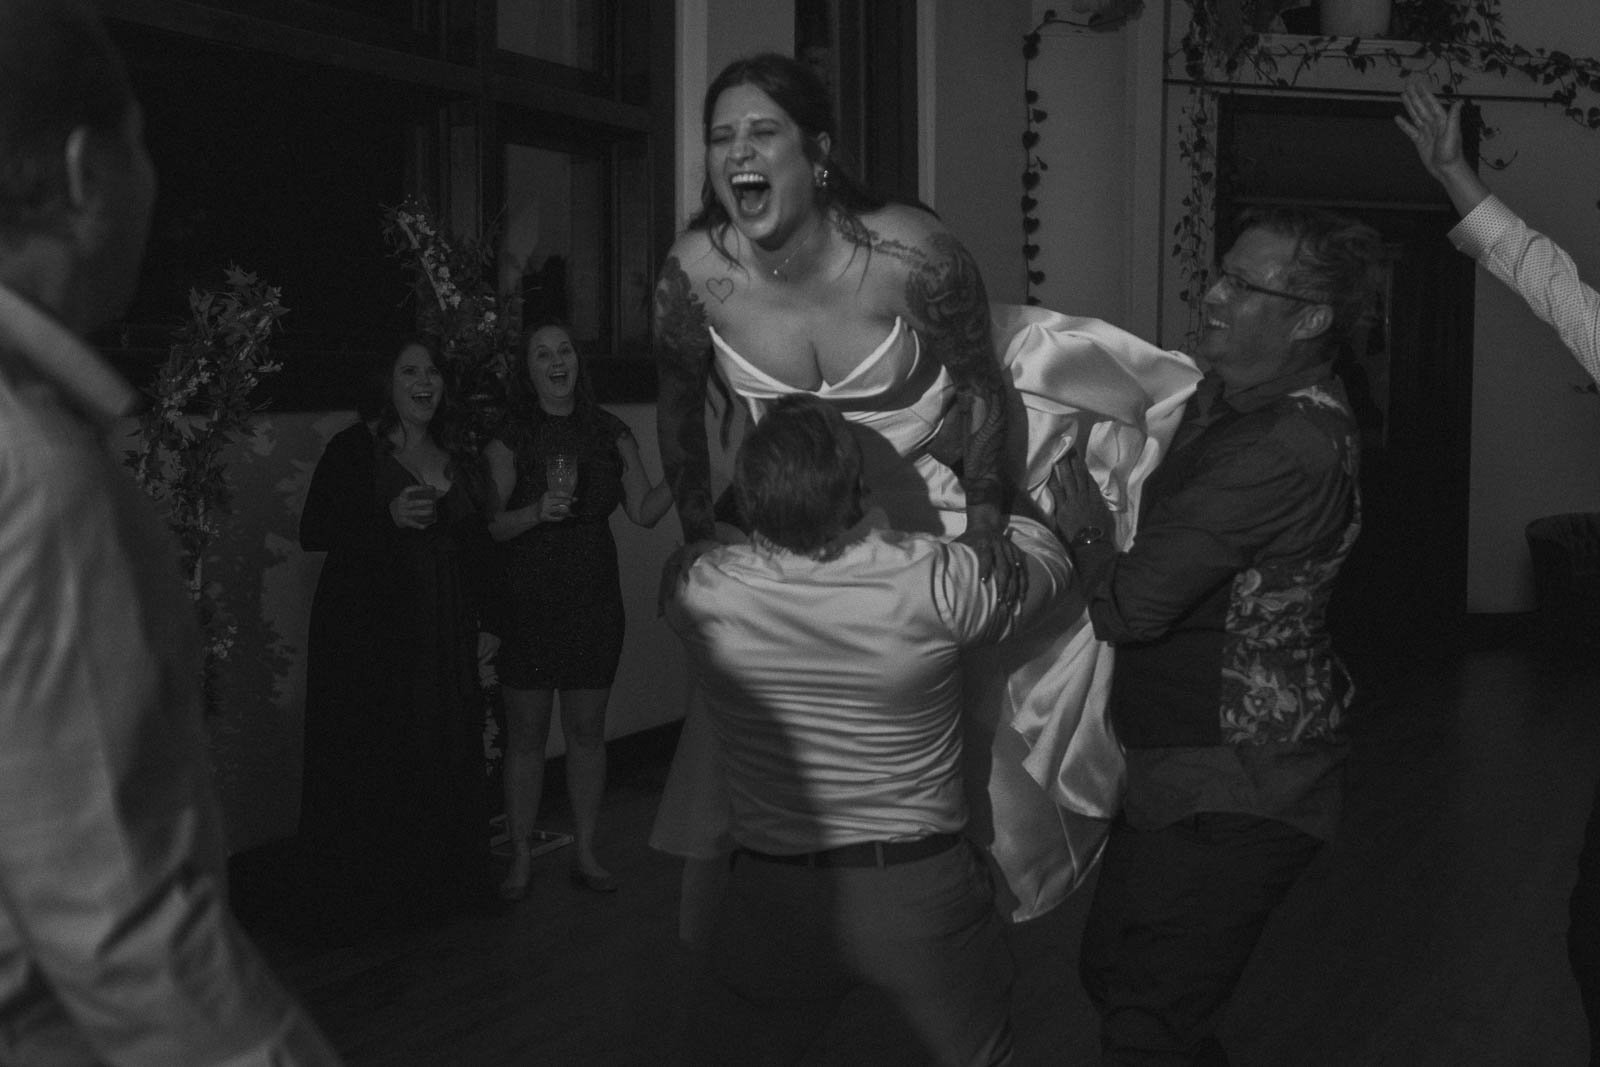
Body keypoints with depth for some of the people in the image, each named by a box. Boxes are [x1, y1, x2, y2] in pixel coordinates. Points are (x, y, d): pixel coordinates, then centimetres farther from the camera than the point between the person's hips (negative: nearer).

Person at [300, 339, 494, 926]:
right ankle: (367, 894, 9)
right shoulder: (354, 448, -3)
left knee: (448, 752, 5)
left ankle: (443, 884, 19)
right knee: (374, 761, -3)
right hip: (370, 628, -5)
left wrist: (475, 614, 11)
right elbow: (313, 531, -8)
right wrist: (389, 518, -20)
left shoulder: (456, 454, 13)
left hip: (444, 632, 5)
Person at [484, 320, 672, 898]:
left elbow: (643, 512, 3)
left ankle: (586, 853, 19)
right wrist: (537, 511, -24)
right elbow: (490, 524, -7)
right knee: (526, 735, 3)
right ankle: (520, 858, 14)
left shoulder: (610, 433, 6)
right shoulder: (508, 438, -3)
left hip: (594, 601, 2)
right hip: (527, 604, -2)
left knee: (587, 731, 8)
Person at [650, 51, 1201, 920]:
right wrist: (697, 536, 5)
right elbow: (679, 408, 0)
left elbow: (981, 385, -11)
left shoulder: (911, 252, -27)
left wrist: (986, 517, -15)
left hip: (941, 499, -2)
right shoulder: (693, 271, -19)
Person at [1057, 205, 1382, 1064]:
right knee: (1108, 969, 21)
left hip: (1240, 787, -10)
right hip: (1175, 759, 10)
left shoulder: (1293, 448, -26)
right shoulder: (1226, 397, 6)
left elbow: (1132, 606, -24)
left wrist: (1088, 536, -5)